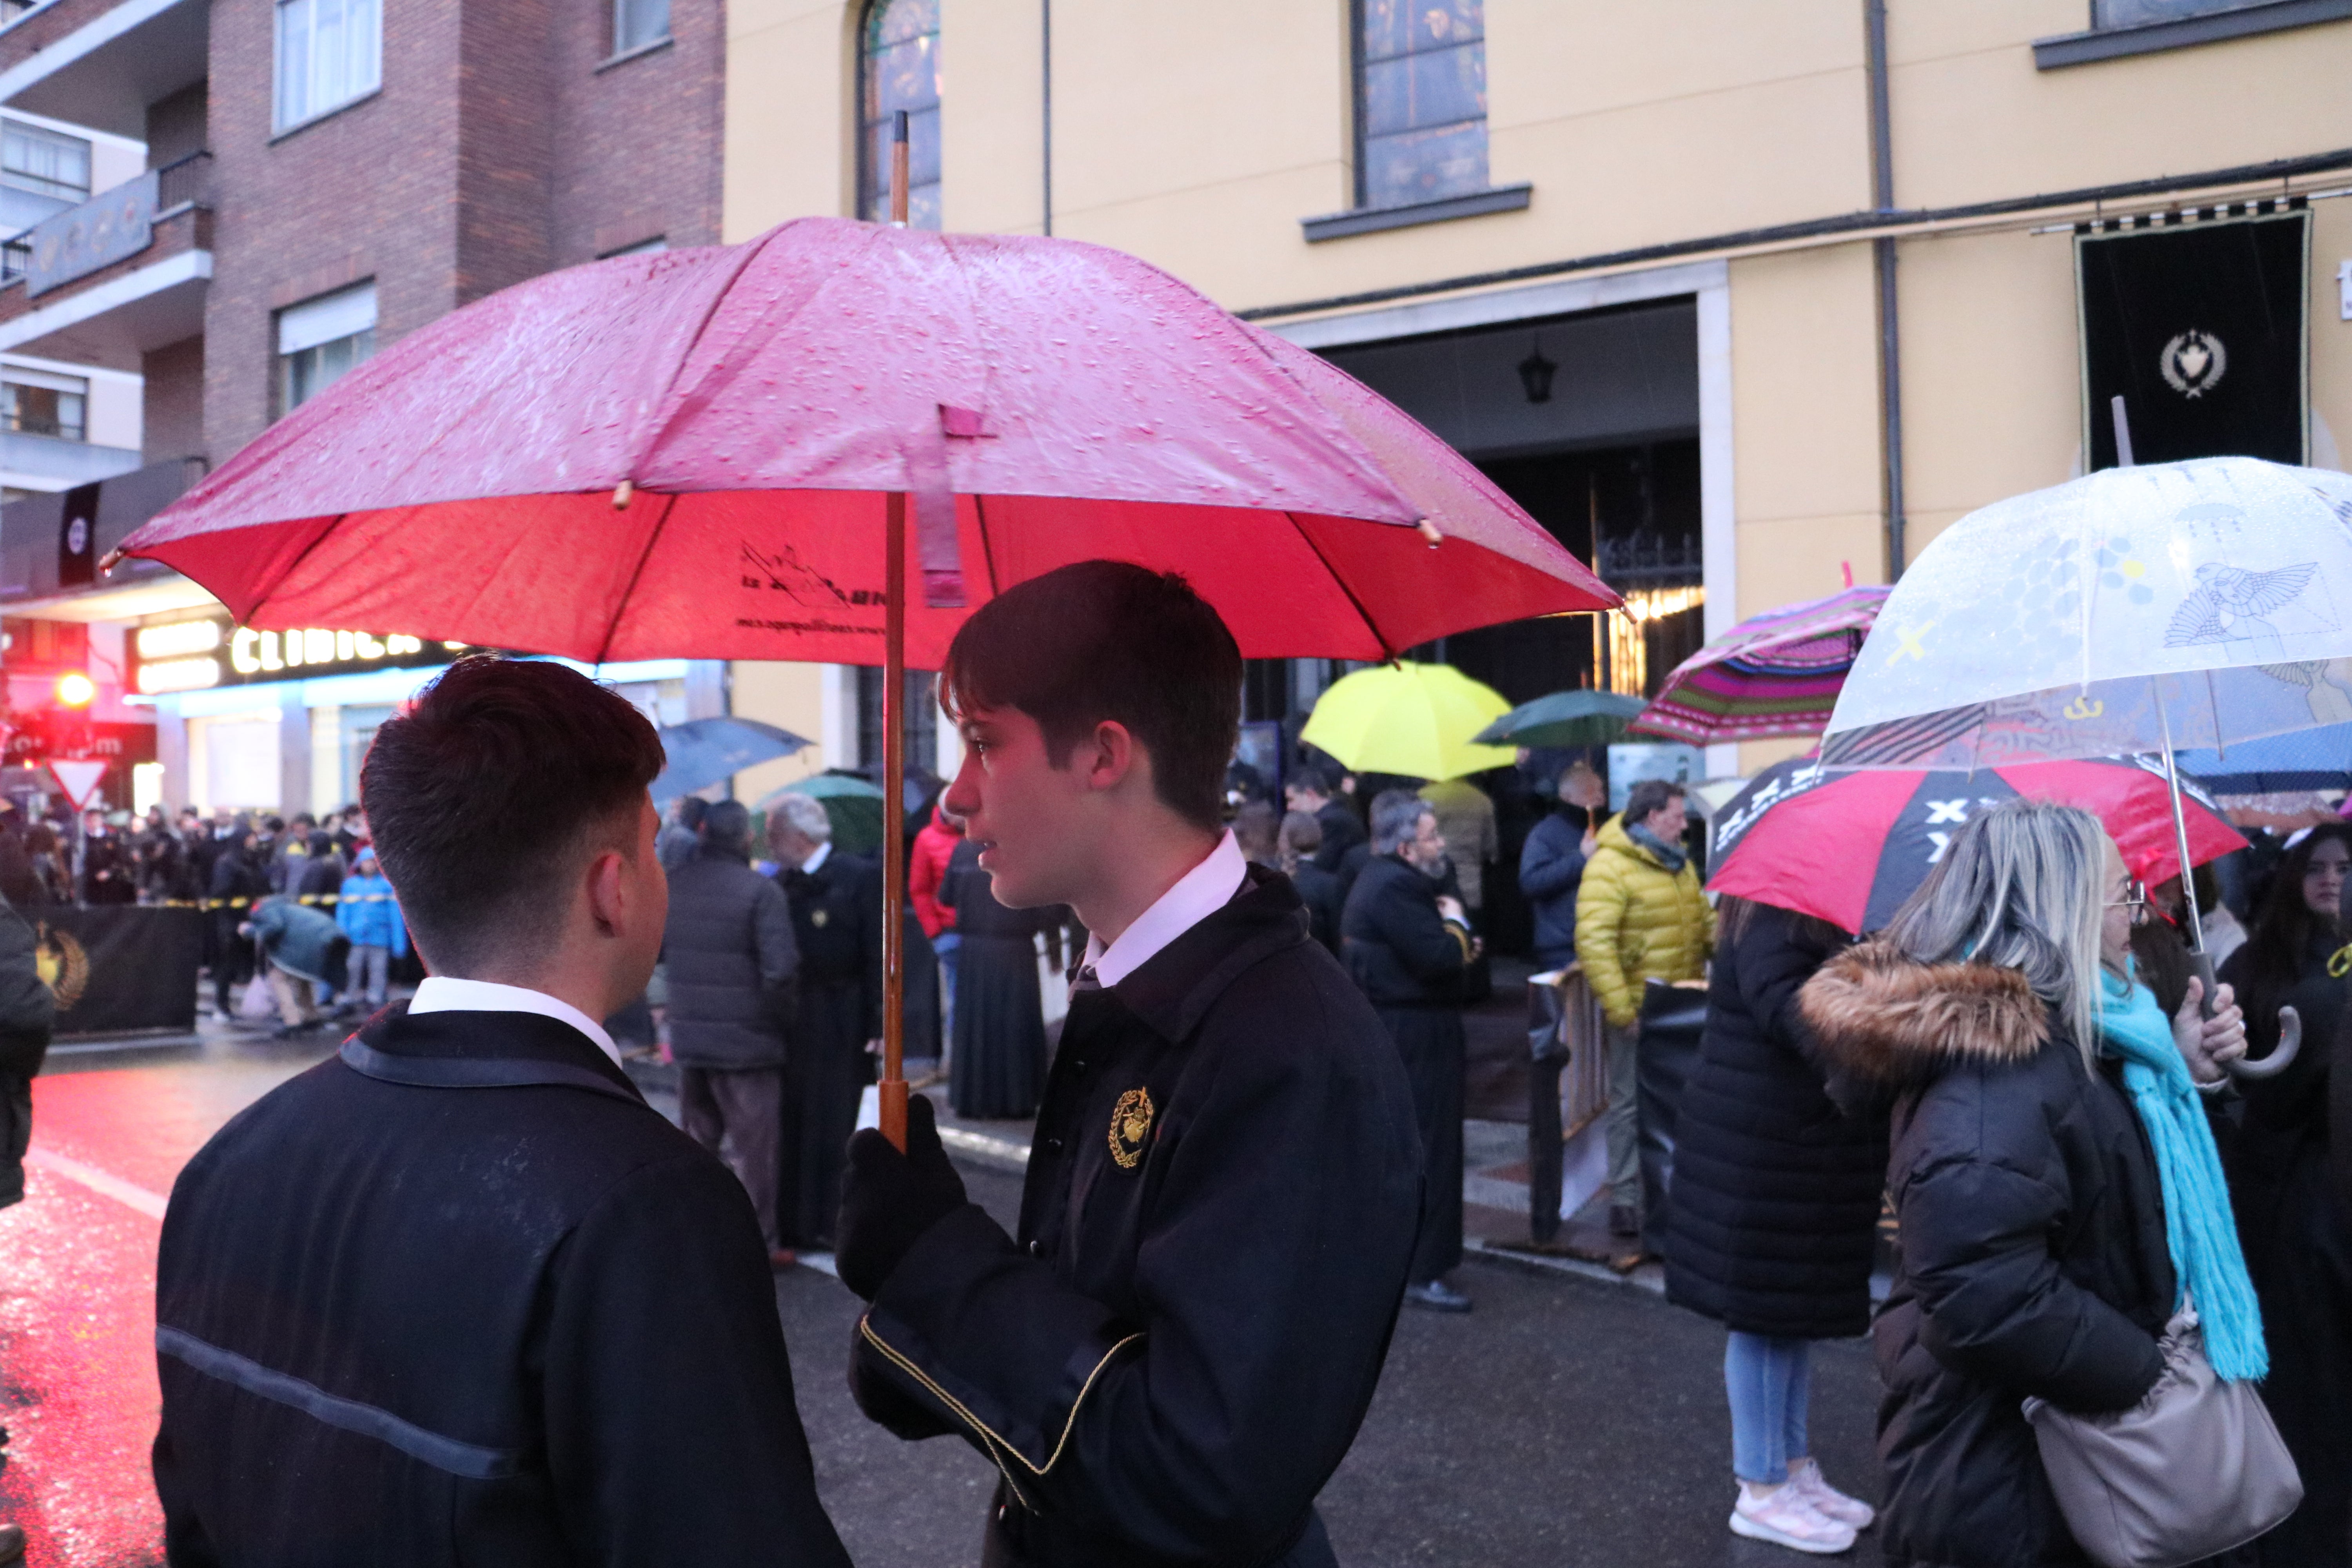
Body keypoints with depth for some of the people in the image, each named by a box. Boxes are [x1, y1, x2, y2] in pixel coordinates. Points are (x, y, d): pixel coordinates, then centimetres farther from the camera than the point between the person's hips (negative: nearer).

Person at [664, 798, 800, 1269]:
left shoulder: (674, 885, 1)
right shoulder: (761, 890, -17)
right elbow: (780, 967, -22)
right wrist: (779, 1016, -6)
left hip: (689, 1036, 6)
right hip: (747, 1040, -5)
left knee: (697, 1143, 20)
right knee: (755, 1150, 6)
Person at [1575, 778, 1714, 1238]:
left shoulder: (1677, 863, 11)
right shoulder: (1609, 867, -17)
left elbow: (1702, 917, 22)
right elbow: (1593, 942, -23)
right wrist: (1620, 1010, -26)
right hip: (1640, 1009, -8)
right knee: (1631, 1103, 1)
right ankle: (1624, 1200, 9)